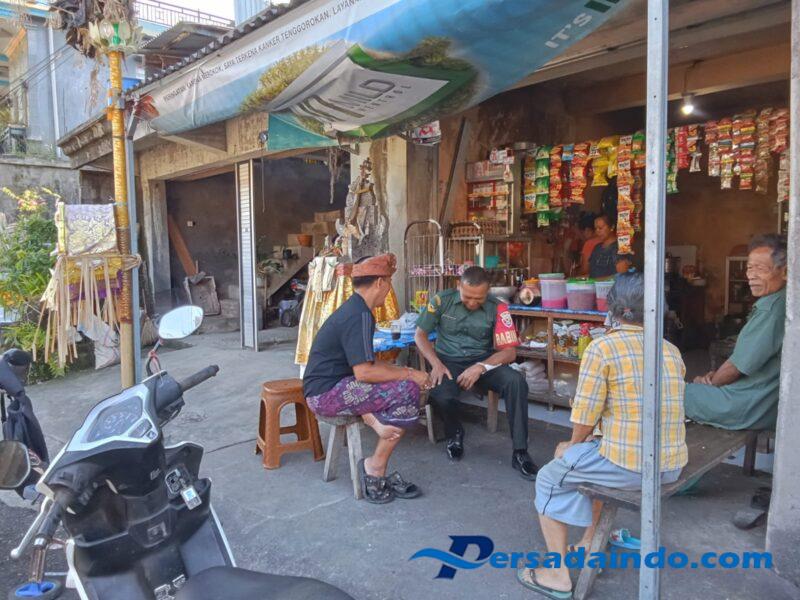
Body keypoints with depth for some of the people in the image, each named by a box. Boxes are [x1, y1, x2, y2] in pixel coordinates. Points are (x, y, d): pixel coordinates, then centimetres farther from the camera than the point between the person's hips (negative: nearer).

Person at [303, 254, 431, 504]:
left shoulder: (353, 309, 13)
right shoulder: (360, 316, -18)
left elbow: (365, 363, 16)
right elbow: (364, 372, -24)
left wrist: (404, 371, 6)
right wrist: (409, 375, -13)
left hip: (325, 388, 9)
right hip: (326, 394, -9)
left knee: (402, 381, 4)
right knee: (407, 392, -16)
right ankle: (375, 469, -4)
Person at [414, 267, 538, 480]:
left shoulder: (497, 308, -11)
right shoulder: (442, 301, -8)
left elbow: (509, 351, -11)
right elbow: (420, 335, 0)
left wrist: (481, 367, -27)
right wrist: (436, 364, -15)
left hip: (484, 360, 1)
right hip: (449, 361, 0)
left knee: (516, 382, -28)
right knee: (440, 396, -33)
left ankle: (520, 452, -15)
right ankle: (455, 433, 5)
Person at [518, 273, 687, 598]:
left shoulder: (602, 348, -12)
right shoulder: (672, 351, 8)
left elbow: (584, 421, -11)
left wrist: (573, 444, 12)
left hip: (629, 465, -7)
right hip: (672, 466, 7)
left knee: (550, 478, 14)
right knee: (592, 458, 32)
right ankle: (590, 545, 40)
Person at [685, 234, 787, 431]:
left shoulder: (772, 310, -24)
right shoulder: (773, 303, 10)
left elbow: (739, 365, -21)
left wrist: (710, 381, -3)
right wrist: (717, 375, 4)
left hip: (752, 409, -10)